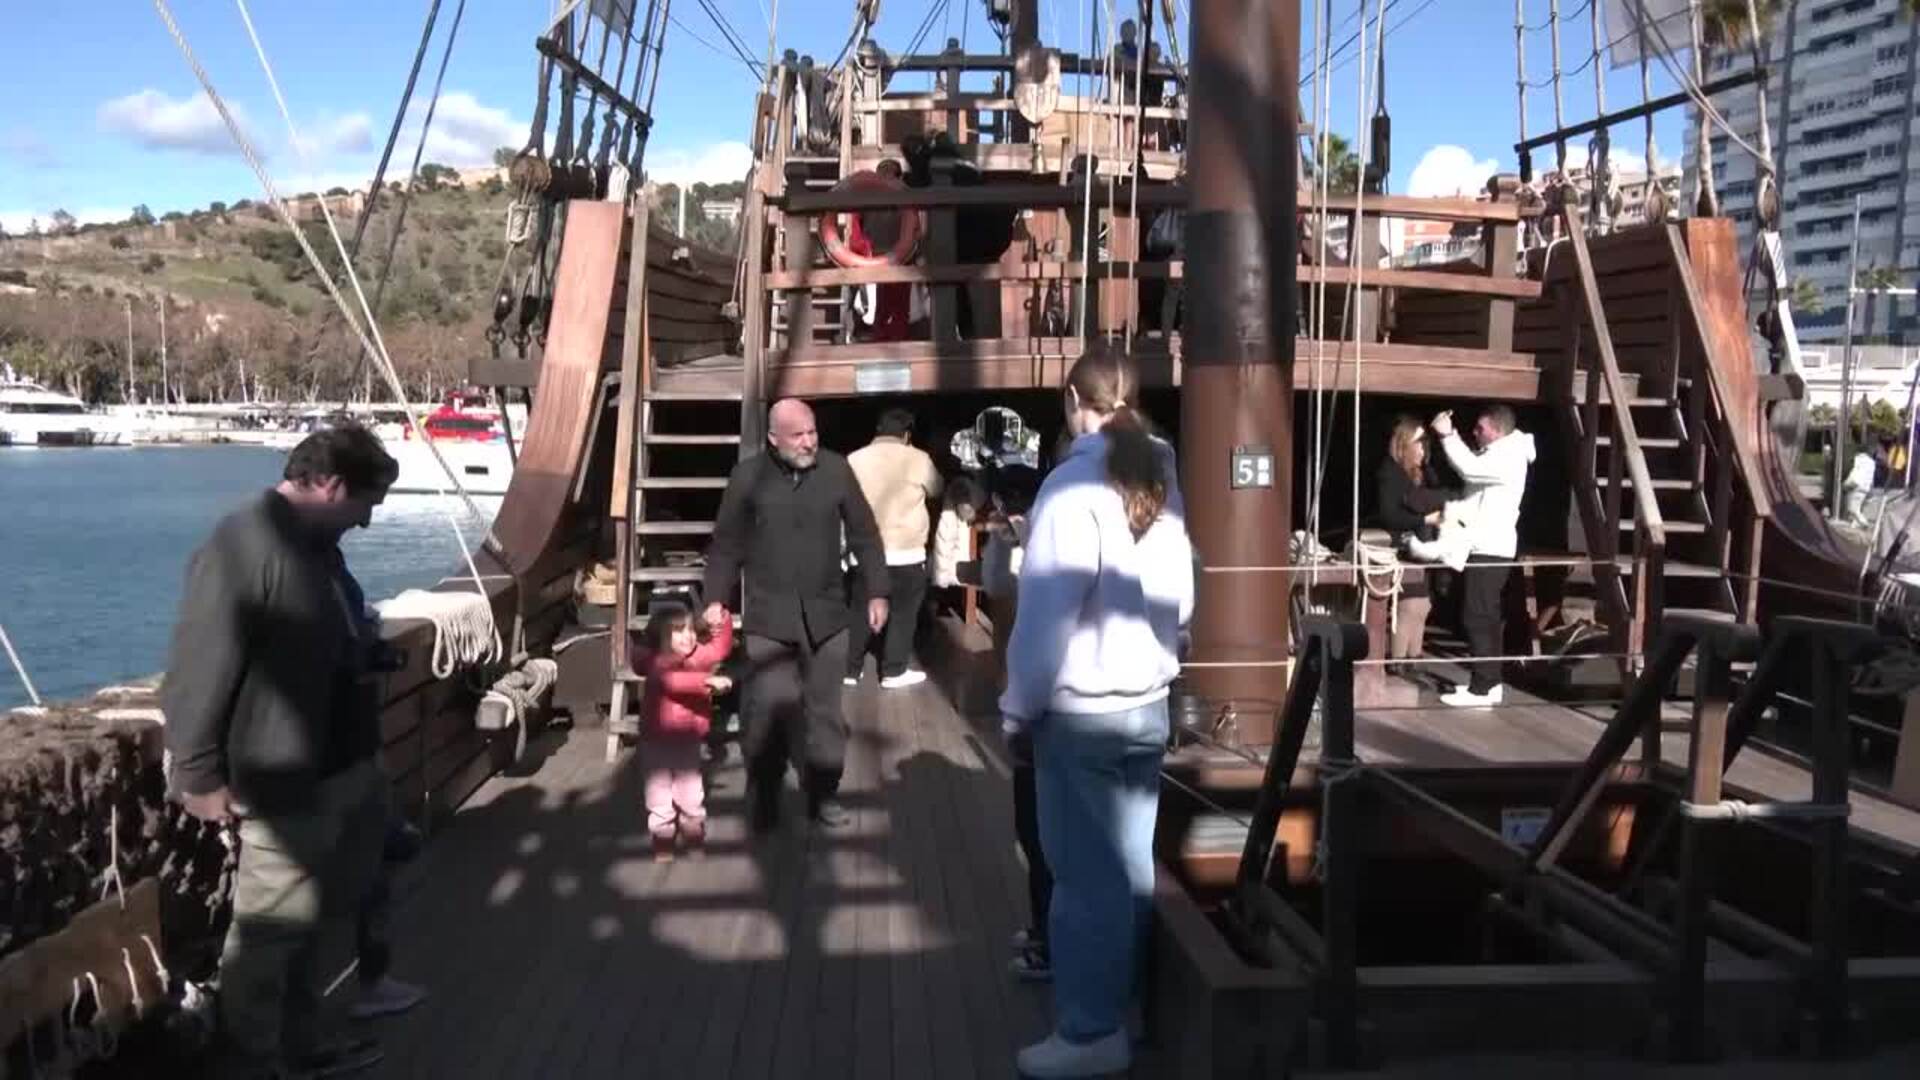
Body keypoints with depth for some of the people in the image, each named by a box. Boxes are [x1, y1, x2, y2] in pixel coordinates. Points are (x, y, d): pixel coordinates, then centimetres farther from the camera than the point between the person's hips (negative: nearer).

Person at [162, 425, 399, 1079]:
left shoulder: (316, 543, 10)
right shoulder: (242, 548, -22)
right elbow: (198, 672, -23)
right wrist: (199, 775, -19)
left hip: (342, 771, 10)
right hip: (287, 786, -10)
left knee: (303, 924, 22)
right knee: (266, 936, 5)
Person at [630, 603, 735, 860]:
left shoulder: (698, 657, 0)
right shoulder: (657, 664, -19)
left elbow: (722, 646, 12)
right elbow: (675, 681, -38)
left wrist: (721, 621, -7)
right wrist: (708, 680, -46)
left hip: (688, 742, 4)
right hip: (657, 743, -4)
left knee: (692, 796, 10)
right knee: (660, 797, 7)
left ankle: (694, 839, 27)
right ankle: (663, 842, 20)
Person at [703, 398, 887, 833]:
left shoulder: (836, 470, -1)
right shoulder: (748, 476, -4)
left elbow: (864, 535, 7)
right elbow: (726, 544, 4)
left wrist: (877, 593, 5)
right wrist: (715, 599, -1)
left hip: (826, 613, 2)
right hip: (770, 617, -2)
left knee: (824, 710, 9)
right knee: (768, 708, -6)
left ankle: (822, 795, 23)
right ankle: (764, 798, 11)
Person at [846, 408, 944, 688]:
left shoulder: (854, 459, 2)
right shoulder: (917, 459, -7)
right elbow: (935, 491, 10)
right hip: (905, 552, -4)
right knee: (903, 613, 8)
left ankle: (850, 669, 17)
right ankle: (894, 671, 11)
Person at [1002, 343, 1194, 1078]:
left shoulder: (1075, 484, -16)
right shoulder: (1167, 477, 3)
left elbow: (1048, 611, -17)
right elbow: (1185, 598, 7)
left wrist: (1019, 706, -7)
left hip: (1080, 709, -6)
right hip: (1151, 701, 6)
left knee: (1087, 873, 3)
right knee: (1132, 865, 15)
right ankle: (1126, 1006, 28)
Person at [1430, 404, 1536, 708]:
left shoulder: (1509, 459, -18)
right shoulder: (1497, 454, 16)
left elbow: (1469, 468, -30)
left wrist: (1447, 435, -26)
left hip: (1490, 549, -11)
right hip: (1485, 547, 11)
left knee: (1477, 618, -10)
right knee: (1485, 618, 14)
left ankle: (1481, 688, -8)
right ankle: (1490, 682, 20)